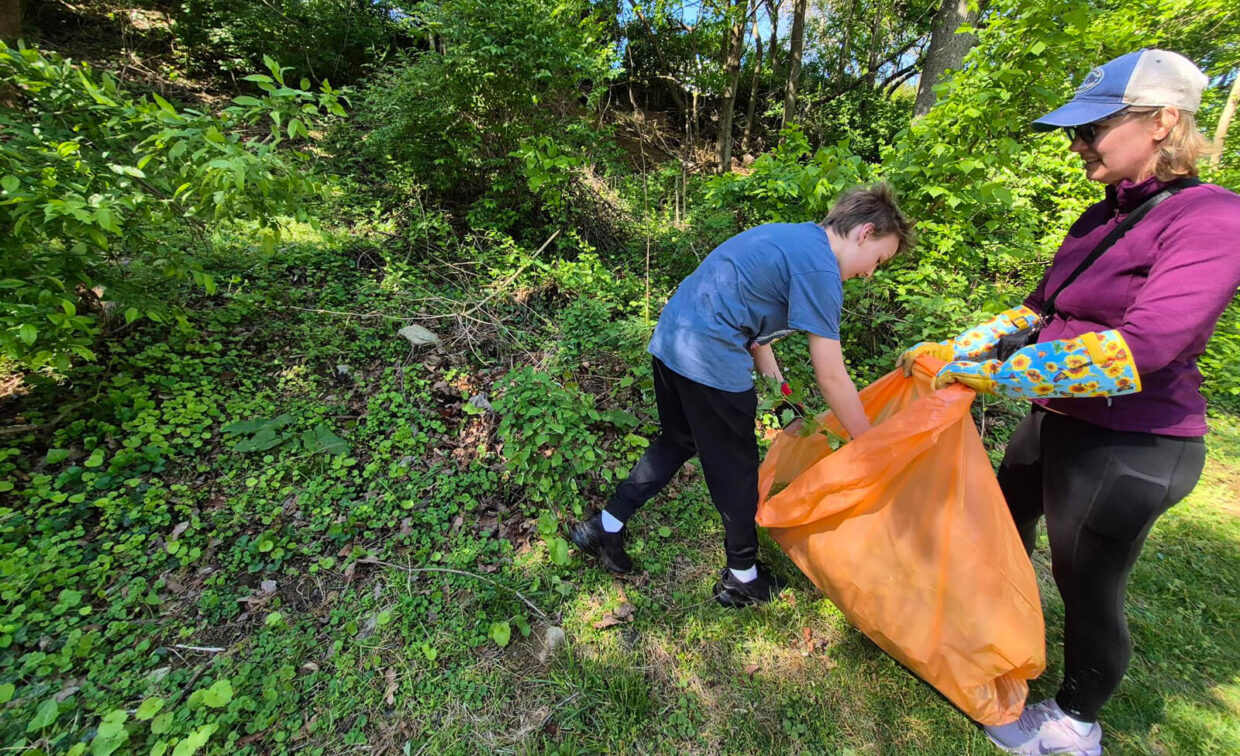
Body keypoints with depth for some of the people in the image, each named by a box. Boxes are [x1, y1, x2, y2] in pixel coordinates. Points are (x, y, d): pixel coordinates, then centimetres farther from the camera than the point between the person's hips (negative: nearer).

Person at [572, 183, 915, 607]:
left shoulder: (792, 237, 18)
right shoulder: (820, 269, -11)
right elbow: (832, 380, -10)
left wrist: (776, 383, 17)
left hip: (670, 338, 10)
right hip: (711, 361, -9)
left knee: (677, 442, 24)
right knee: (735, 470, 9)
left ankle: (604, 527, 34)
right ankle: (742, 578, 32)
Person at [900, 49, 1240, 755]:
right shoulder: (1105, 217, 6)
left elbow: (1141, 349, -29)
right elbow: (1040, 308, 11)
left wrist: (989, 373, -29)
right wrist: (949, 348, 5)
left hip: (1127, 446, -8)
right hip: (1060, 422, 8)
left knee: (1088, 587, 9)